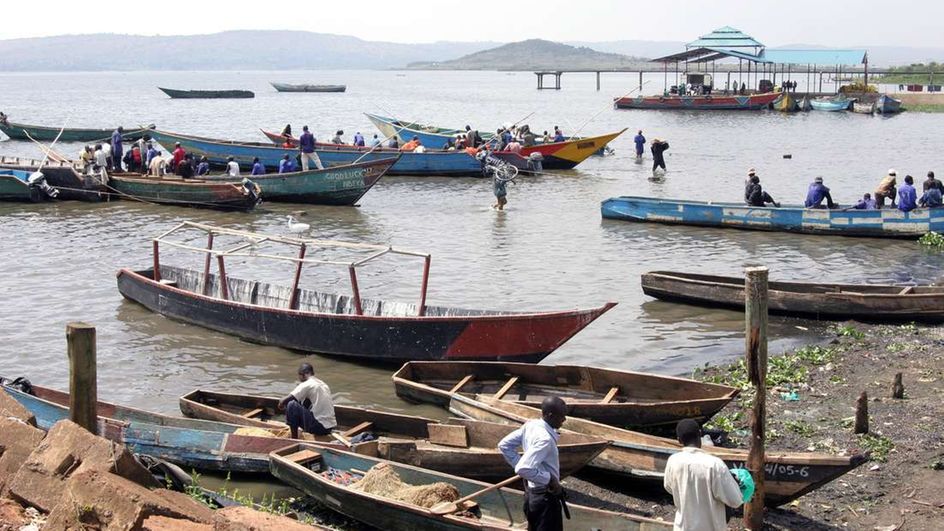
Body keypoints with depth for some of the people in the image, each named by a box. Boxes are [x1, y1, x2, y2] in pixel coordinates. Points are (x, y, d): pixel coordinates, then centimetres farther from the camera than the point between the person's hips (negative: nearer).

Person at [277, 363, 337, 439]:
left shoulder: (306, 385, -8)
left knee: (291, 405, -5)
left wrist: (282, 405, 15)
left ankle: (294, 438, 1)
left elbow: (282, 402, -9)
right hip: (330, 427, 8)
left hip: (319, 427, -8)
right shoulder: (323, 384, 15)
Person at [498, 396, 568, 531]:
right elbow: (523, 469, -35)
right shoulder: (545, 439, -29)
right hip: (545, 497, -9)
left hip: (531, 493, 9)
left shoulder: (530, 425, -3)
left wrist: (518, 464, 6)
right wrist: (549, 478, -23)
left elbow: (504, 445, 5)